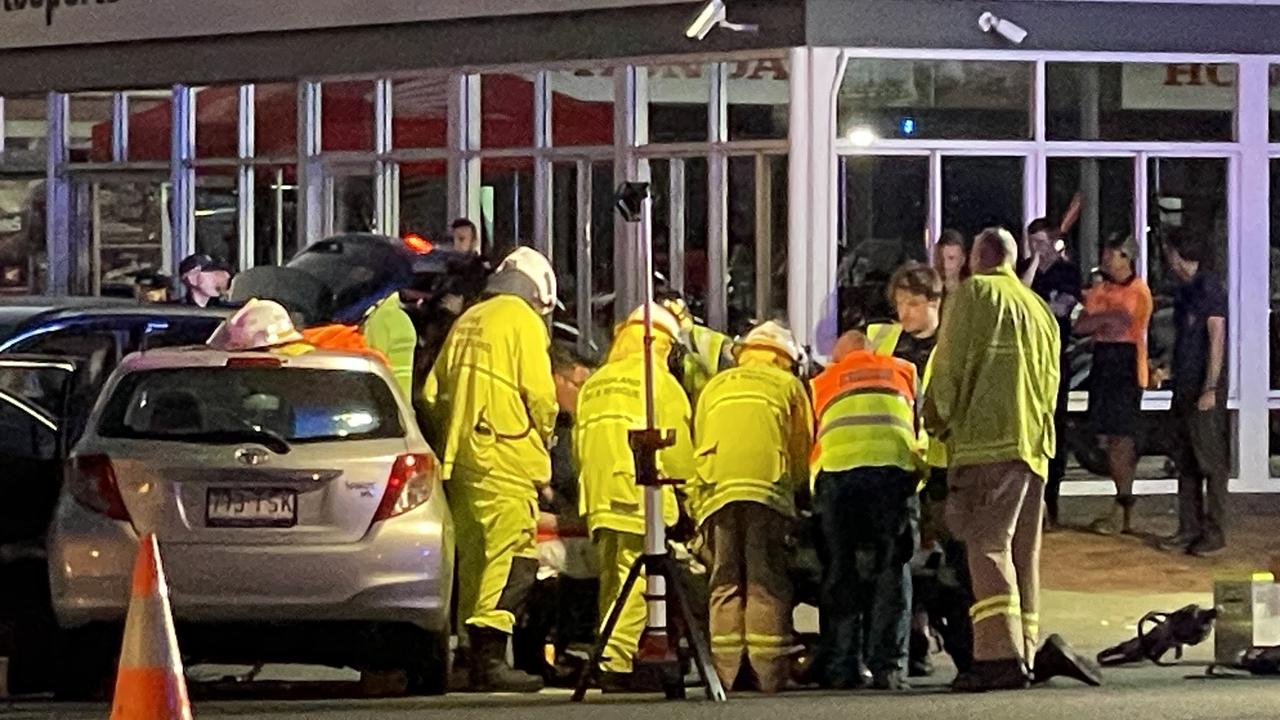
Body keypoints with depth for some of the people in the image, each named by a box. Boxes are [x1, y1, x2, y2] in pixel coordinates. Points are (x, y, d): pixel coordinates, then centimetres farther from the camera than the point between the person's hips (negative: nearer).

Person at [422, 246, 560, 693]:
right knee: (512, 558, -11)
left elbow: (433, 394, 18)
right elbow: (540, 396, -10)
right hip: (505, 459, -8)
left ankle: (477, 657, 14)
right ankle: (490, 660, -18)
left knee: (475, 558, 12)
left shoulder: (467, 322, 19)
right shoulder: (523, 322, -3)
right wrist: (543, 439, 7)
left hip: (460, 456, 8)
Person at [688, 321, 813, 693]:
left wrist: (699, 509, 27)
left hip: (717, 491, 2)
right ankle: (769, 672, -9)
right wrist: (795, 488, 34)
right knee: (767, 584, -2)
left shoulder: (714, 387, 28)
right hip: (768, 488, -2)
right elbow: (802, 451, 19)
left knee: (726, 583, 4)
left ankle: (727, 671, -3)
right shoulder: (789, 386, 20)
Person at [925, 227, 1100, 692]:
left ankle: (1001, 655, -24)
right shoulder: (1039, 309, 25)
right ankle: (1026, 653, 5)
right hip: (1035, 444, 7)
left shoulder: (974, 293, 2)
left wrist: (937, 420, 6)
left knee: (989, 545, -13)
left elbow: (950, 364, -4)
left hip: (988, 439, -7)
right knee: (1023, 553, 9)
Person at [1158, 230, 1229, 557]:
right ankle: (1189, 528, 16)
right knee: (1186, 462, 11)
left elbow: (1217, 340, -17)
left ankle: (1214, 532, -4)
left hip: (1205, 388, -10)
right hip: (1185, 388, 10)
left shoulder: (1208, 288, -13)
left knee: (1211, 461, -6)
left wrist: (1210, 389, -20)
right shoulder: (1186, 290, 16)